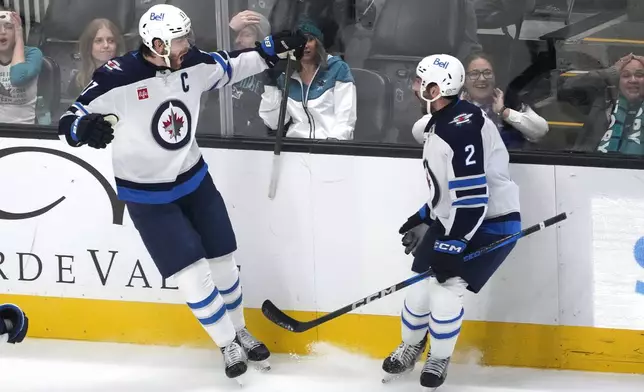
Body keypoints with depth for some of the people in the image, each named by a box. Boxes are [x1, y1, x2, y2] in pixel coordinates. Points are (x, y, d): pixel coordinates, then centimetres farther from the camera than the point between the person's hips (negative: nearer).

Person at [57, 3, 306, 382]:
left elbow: (231, 66, 10)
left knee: (223, 262, 15)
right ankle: (228, 345, 15)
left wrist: (275, 48, 0)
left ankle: (240, 331, 37)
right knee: (194, 276, -6)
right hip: (148, 197, -5)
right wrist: (86, 127, -44)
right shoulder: (118, 79, -26)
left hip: (194, 180, 5)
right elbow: (69, 122, -21)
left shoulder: (192, 64, -9)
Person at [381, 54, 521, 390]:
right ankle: (411, 347, 32)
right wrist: (423, 220, 23)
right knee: (422, 284, 7)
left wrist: (450, 248, -28)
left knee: (445, 288, -14)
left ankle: (439, 359, 10)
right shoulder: (439, 124, 6)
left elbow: (472, 197, -30)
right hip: (451, 221, 9)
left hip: (489, 225, -9)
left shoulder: (462, 127, -28)